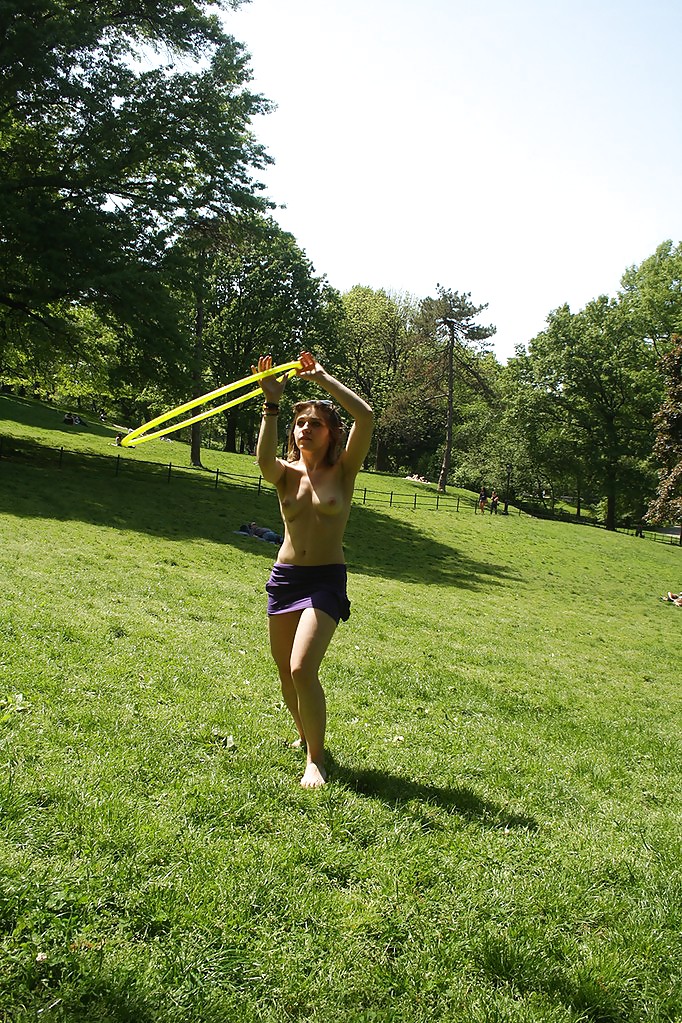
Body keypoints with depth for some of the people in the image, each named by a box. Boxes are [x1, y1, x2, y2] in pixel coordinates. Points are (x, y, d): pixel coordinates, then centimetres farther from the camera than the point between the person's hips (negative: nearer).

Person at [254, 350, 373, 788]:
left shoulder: (343, 470, -2)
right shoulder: (287, 473, 4)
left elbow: (366, 416, -17)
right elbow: (264, 459, -22)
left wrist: (324, 379, -14)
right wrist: (272, 403, -27)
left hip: (326, 580, -4)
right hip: (284, 577, 4)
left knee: (303, 669, -18)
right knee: (286, 671, 13)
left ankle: (316, 759, -2)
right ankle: (306, 735, 39)